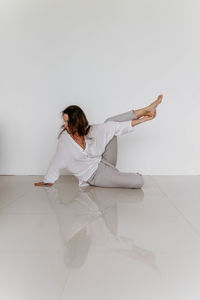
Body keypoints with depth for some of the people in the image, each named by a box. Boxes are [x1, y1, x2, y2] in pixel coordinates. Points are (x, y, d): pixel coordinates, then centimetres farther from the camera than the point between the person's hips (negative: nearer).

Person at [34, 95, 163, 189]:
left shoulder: (92, 131, -7)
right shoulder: (65, 139, -15)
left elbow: (117, 126, -4)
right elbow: (57, 162, -6)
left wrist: (142, 120, -3)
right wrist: (48, 181, 1)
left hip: (104, 163, 4)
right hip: (95, 175, -4)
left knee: (110, 122, -7)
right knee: (138, 182, -23)